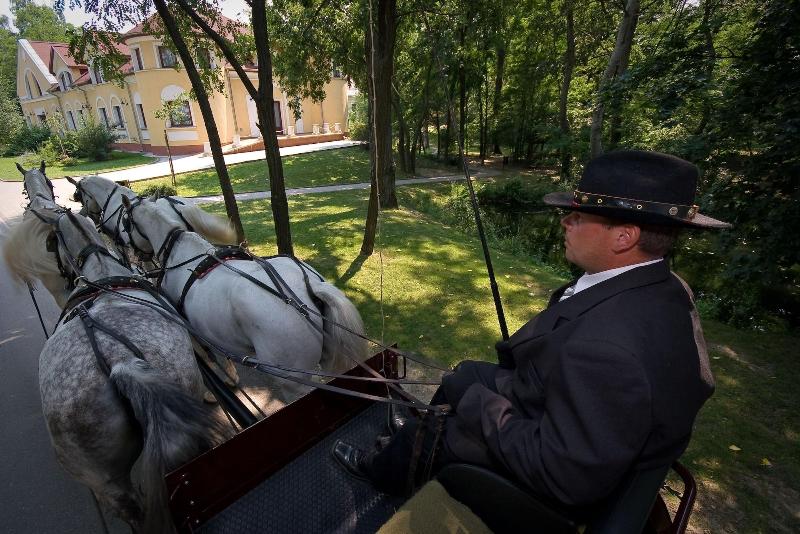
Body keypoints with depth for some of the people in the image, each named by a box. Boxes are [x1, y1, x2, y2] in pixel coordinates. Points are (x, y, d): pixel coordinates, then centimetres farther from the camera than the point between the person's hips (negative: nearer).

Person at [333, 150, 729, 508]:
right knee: (461, 377, 19)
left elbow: (566, 475, -32)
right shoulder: (659, 286, -10)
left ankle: (383, 472, 44)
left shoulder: (605, 347, -41)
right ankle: (413, 445, 44)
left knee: (424, 435, 10)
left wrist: (481, 406, -22)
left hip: (558, 474, -7)